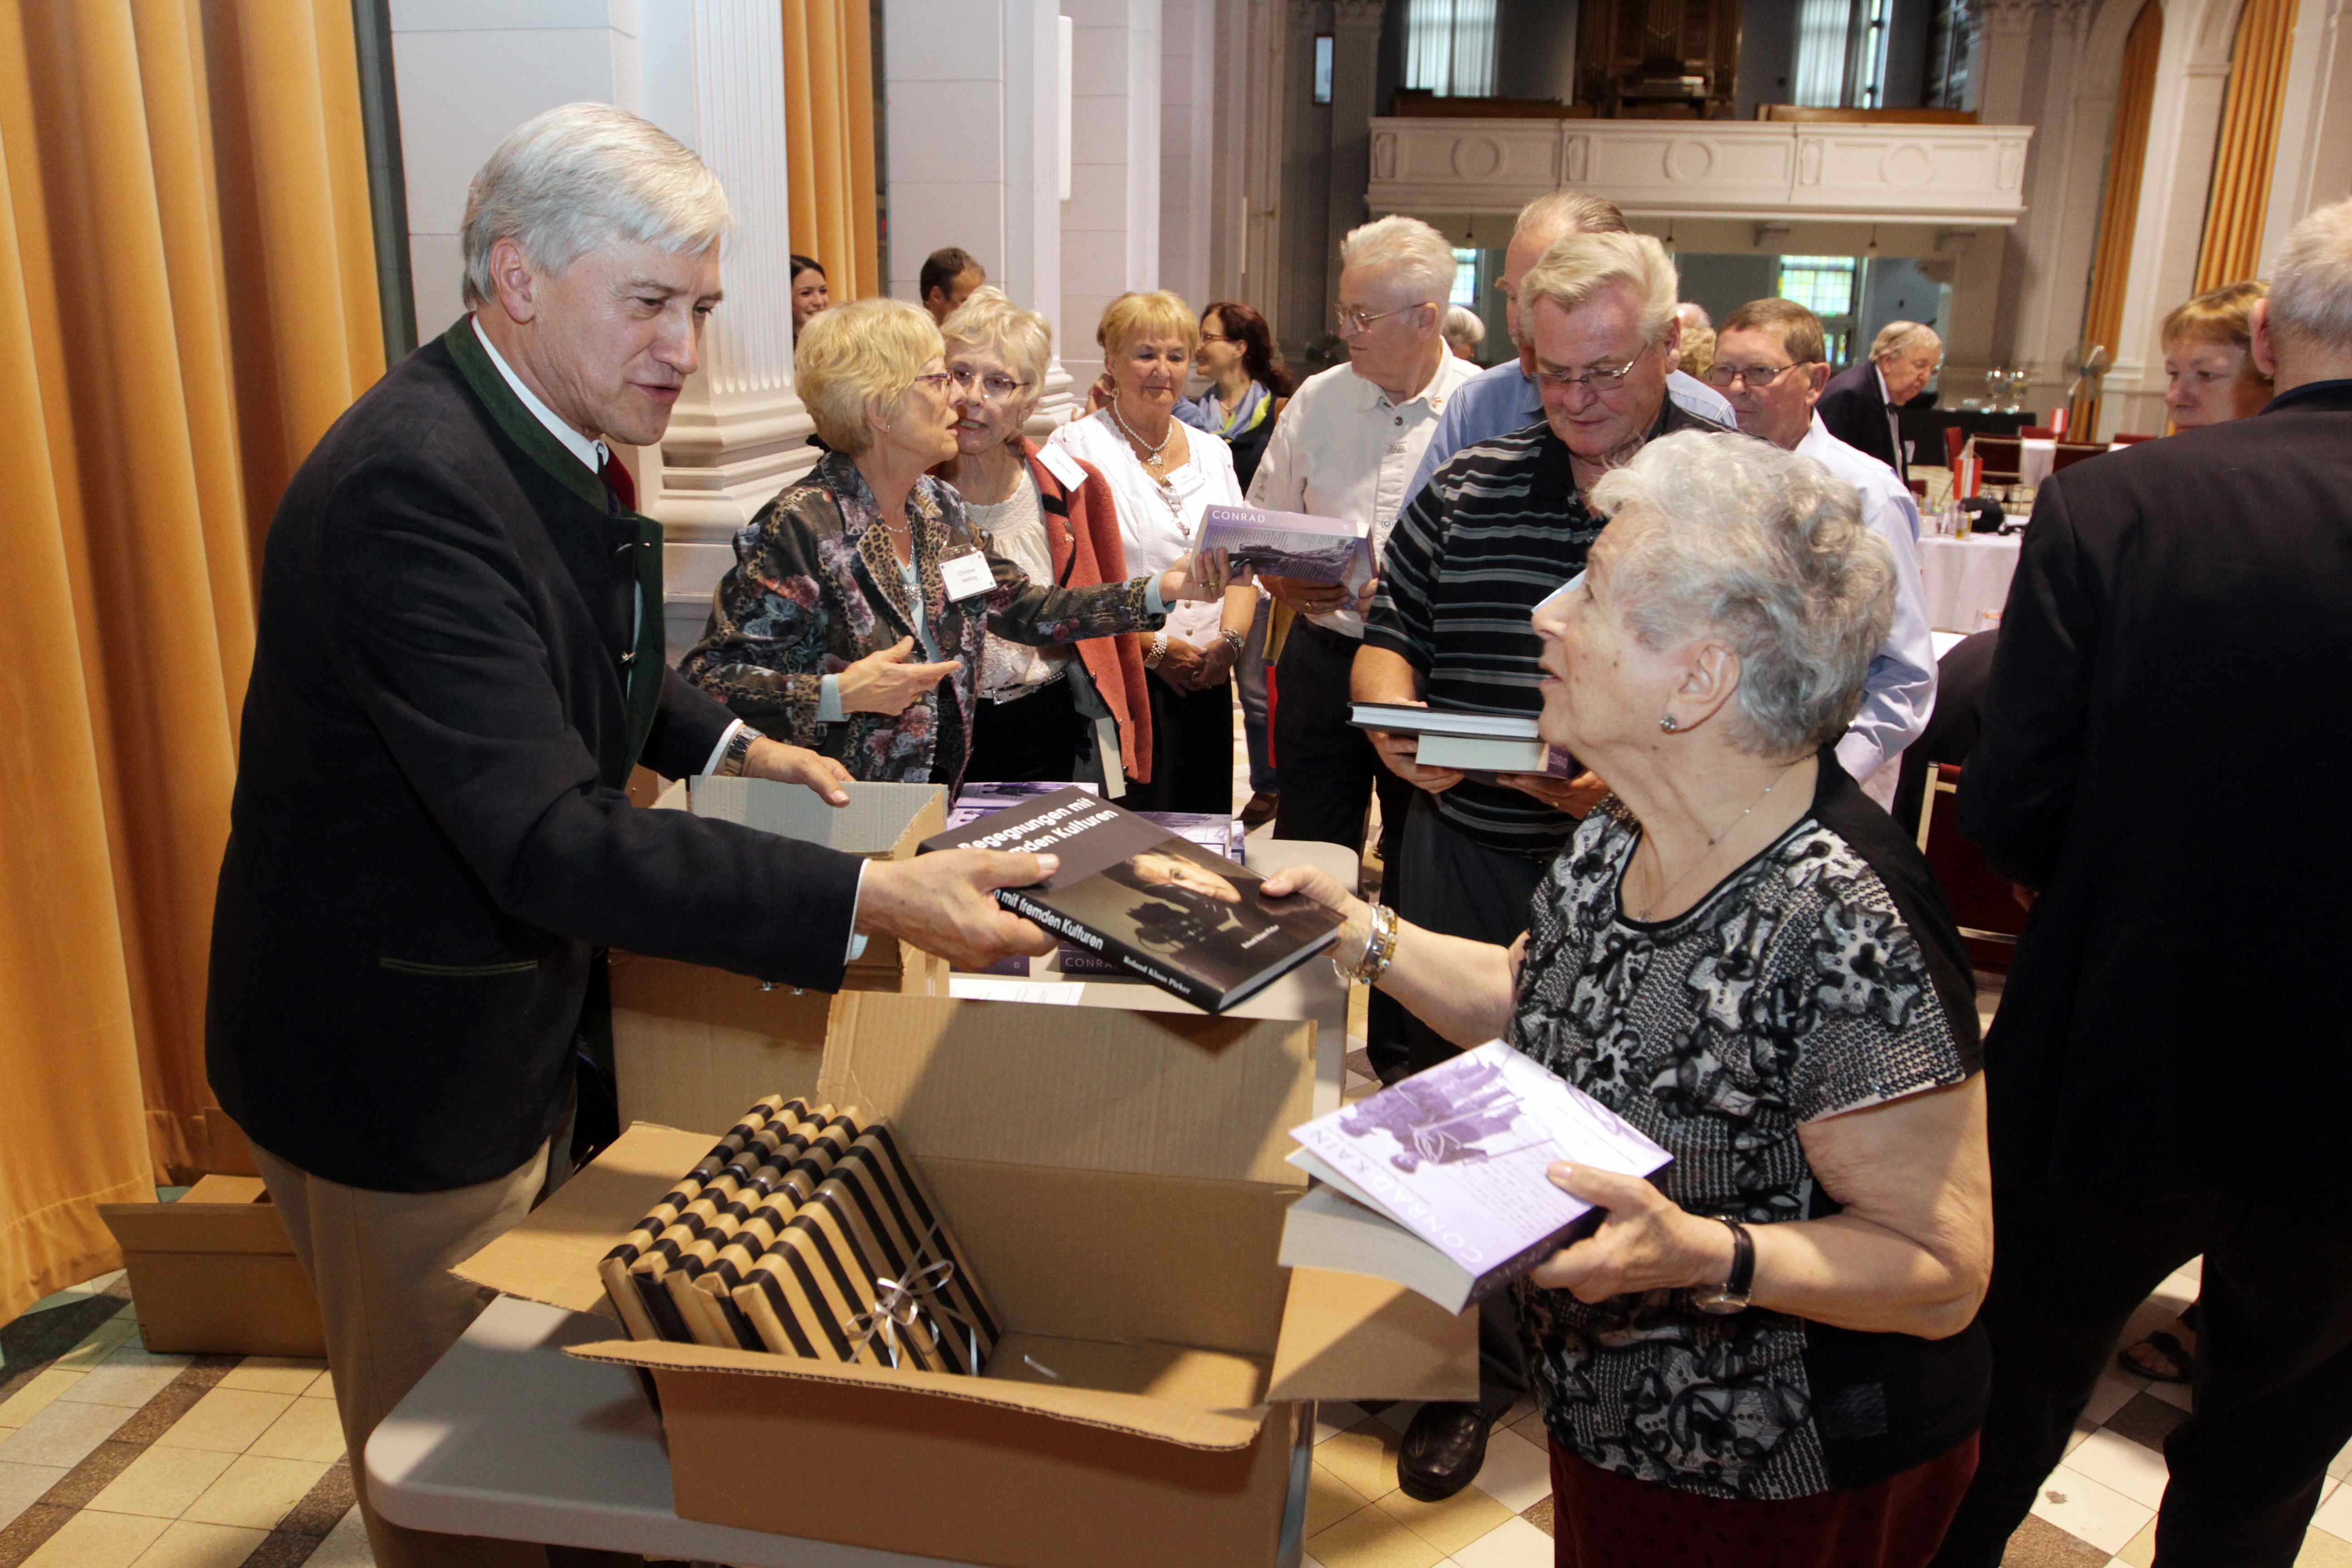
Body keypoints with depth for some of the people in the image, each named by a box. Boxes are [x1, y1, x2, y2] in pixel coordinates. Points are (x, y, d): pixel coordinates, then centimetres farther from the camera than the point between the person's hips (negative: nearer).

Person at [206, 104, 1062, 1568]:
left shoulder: (559, 438, 1)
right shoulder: (412, 482, -31)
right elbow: (552, 842, -39)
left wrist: (734, 742, 9)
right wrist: (878, 898, -43)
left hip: (524, 1009, 9)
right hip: (402, 1057, -9)